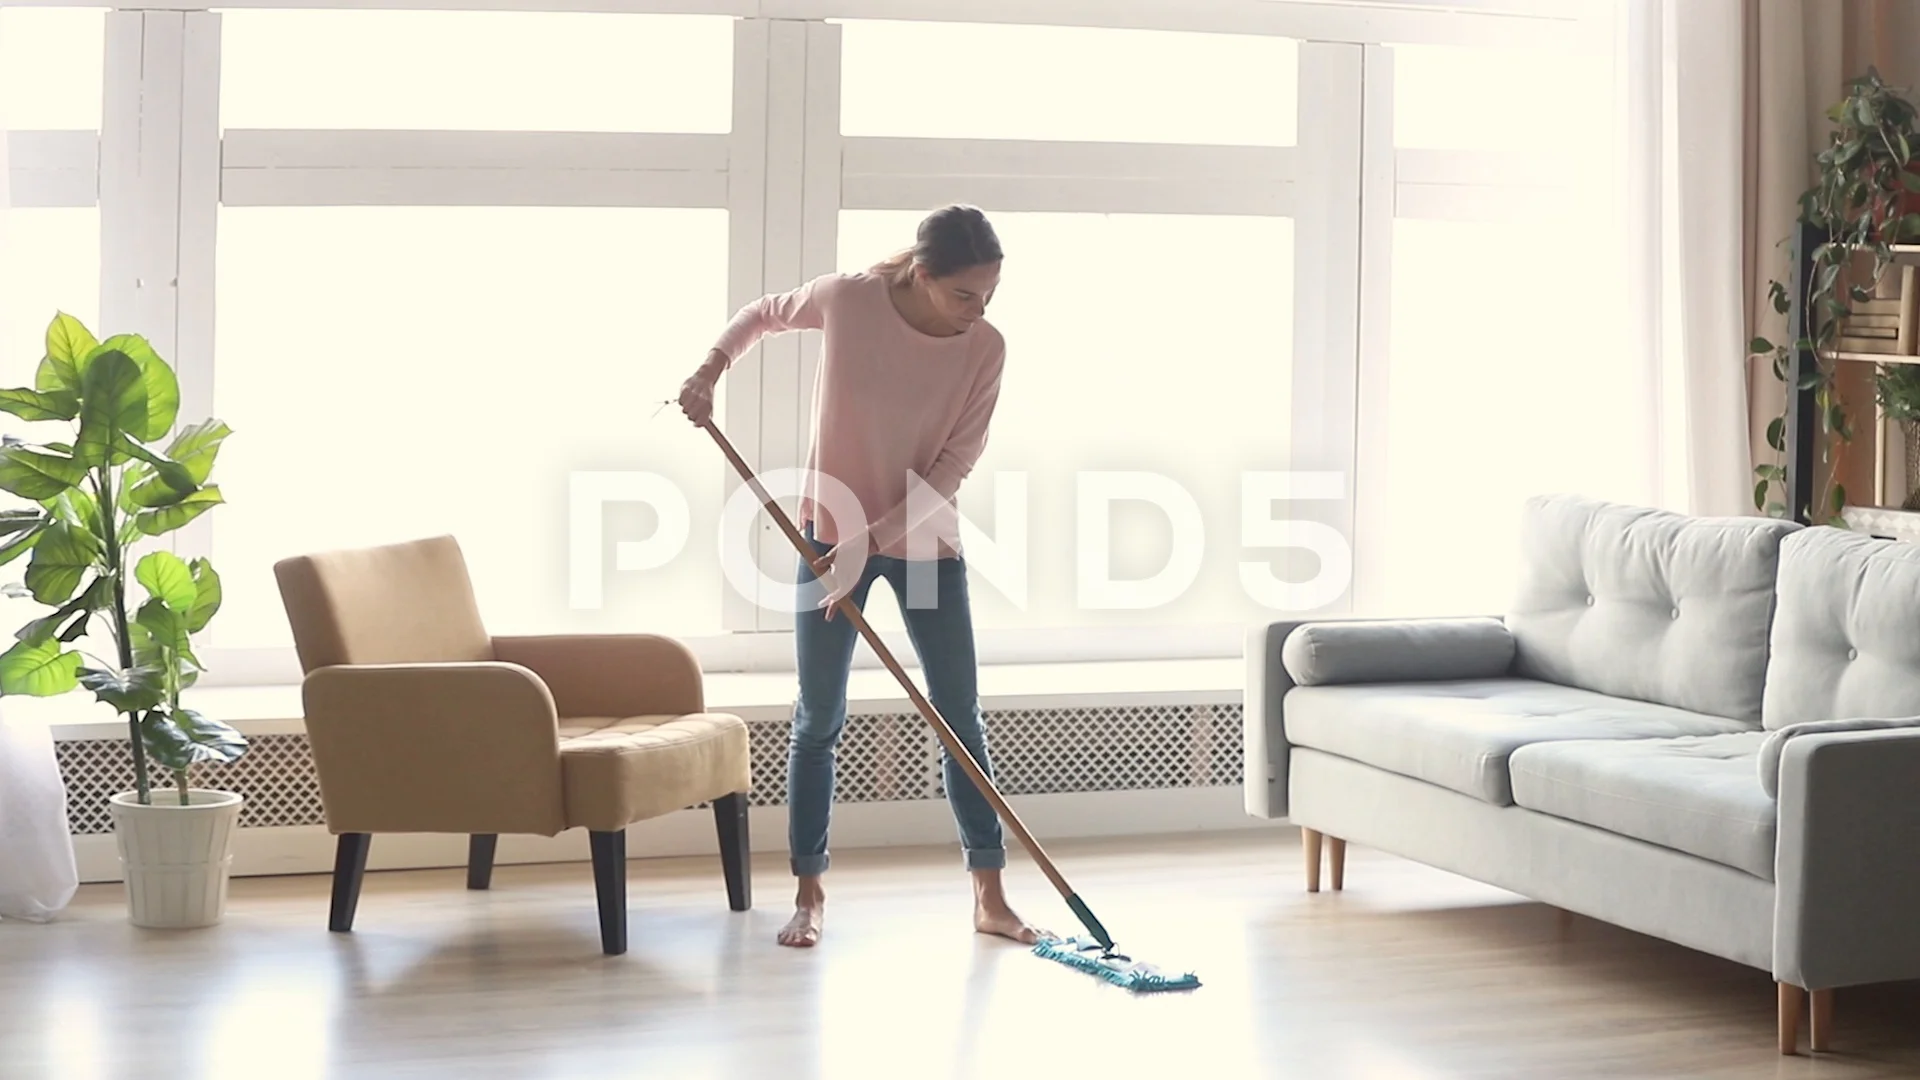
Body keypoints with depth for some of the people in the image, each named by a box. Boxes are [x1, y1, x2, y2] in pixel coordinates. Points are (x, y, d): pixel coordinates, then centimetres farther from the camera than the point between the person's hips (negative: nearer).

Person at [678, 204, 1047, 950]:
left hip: (925, 540, 1)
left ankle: (991, 898, 9)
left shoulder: (985, 348, -15)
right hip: (832, 532, -1)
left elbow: (952, 467, -15)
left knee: (960, 713, 1)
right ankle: (809, 894, 14)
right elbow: (762, 314, 6)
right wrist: (710, 371, -9)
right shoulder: (847, 299, -16)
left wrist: (872, 542, -22)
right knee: (819, 718, 3)